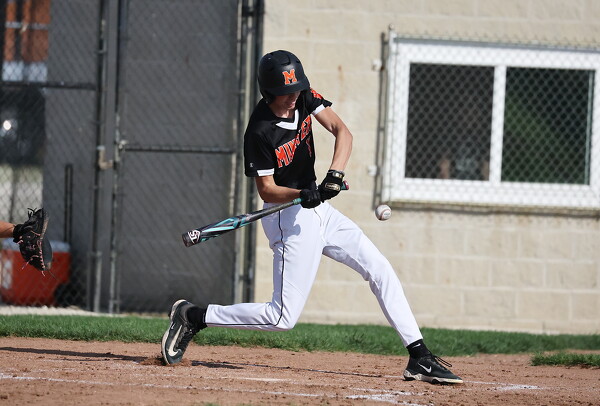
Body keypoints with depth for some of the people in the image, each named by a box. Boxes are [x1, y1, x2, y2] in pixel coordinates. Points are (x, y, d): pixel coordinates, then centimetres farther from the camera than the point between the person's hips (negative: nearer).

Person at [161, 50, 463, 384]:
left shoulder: (305, 98, -3)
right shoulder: (260, 133, -22)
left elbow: (342, 132, -10)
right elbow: (267, 191, -17)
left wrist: (335, 175, -27)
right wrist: (302, 195, -35)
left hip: (317, 208, 8)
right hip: (291, 219, -8)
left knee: (381, 271, 3)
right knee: (284, 318, -10)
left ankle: (419, 358, 6)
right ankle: (194, 316, 1)